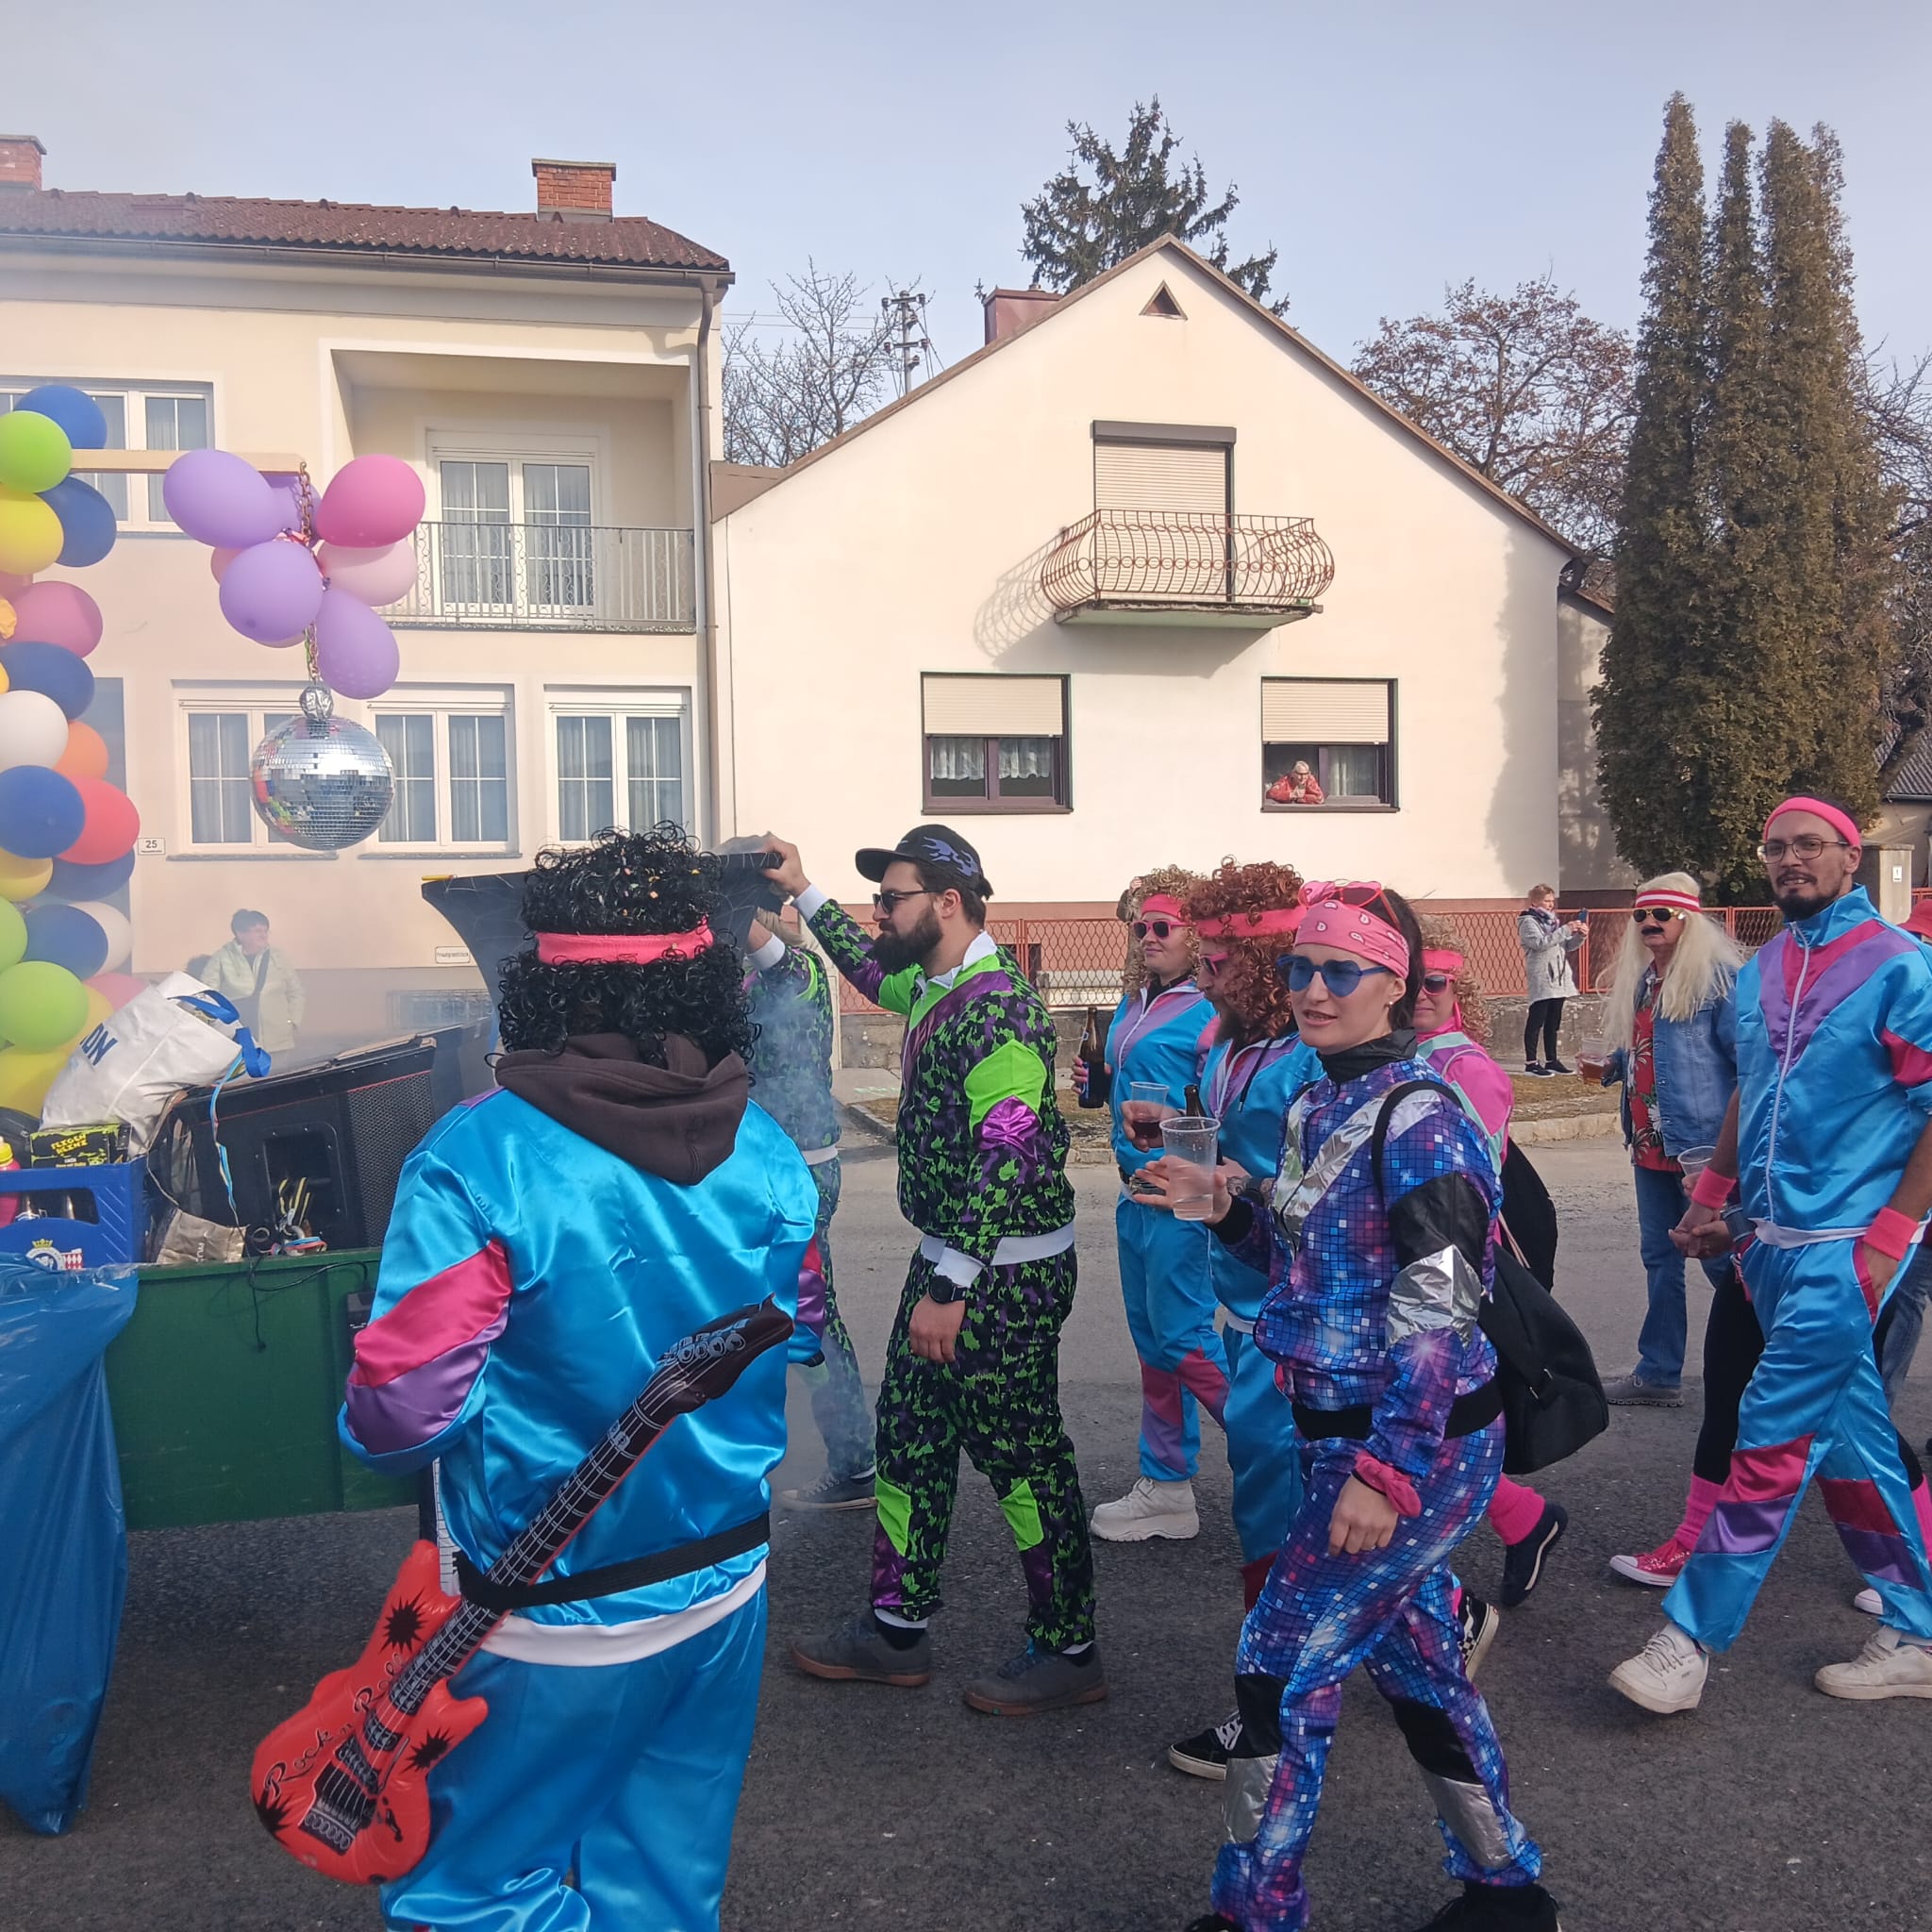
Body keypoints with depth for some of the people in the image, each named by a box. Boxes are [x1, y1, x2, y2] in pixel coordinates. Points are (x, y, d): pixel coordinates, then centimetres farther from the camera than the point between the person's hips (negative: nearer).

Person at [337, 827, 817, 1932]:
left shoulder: (478, 1158, -22)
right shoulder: (767, 1154, -6)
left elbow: (404, 1413, -22)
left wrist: (379, 1425, 0)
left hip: (554, 1623, -5)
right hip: (726, 1582, 5)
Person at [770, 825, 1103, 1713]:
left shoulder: (996, 1008, -22)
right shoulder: (937, 988, 8)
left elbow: (1007, 1159, -26)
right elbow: (872, 973, 32)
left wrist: (951, 1289, -26)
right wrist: (805, 894, 31)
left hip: (1005, 1276, -10)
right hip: (949, 1265, 10)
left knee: (1023, 1460, 2)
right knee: (909, 1437, 16)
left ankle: (1068, 1652, 19)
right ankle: (897, 1631, 30)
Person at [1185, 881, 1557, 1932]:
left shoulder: (1416, 1118, -18)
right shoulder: (1318, 1106, 8)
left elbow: (1438, 1310, -22)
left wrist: (1386, 1470, -24)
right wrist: (1229, 1211, 2)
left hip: (1420, 1443, -9)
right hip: (1343, 1432, 9)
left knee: (1284, 1658, 0)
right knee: (1412, 1652, 19)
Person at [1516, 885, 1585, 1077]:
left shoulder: (1552, 921, 18)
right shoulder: (1528, 922, -5)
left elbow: (1568, 946, 16)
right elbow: (1540, 943, -21)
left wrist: (1580, 936, -4)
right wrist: (1565, 930, -22)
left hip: (1558, 978, 8)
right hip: (1541, 979, -8)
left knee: (1553, 1021, 11)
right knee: (1536, 1021, -6)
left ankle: (1551, 1060, 17)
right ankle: (1530, 1062, -4)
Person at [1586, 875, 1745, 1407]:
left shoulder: (1718, 977, -10)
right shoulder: (1638, 981, 13)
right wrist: (1610, 1068, 6)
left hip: (1705, 1143, -8)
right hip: (1650, 1142, 8)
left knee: (1720, 1256, -2)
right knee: (1659, 1257, 13)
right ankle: (1658, 1373, 22)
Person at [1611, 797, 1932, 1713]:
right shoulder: (1760, 972, 11)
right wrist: (1709, 1199, 15)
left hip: (1843, 1249, -7)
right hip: (1771, 1241, 7)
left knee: (1772, 1440, -5)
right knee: (1848, 1439, 14)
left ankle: (1689, 1640, 3)